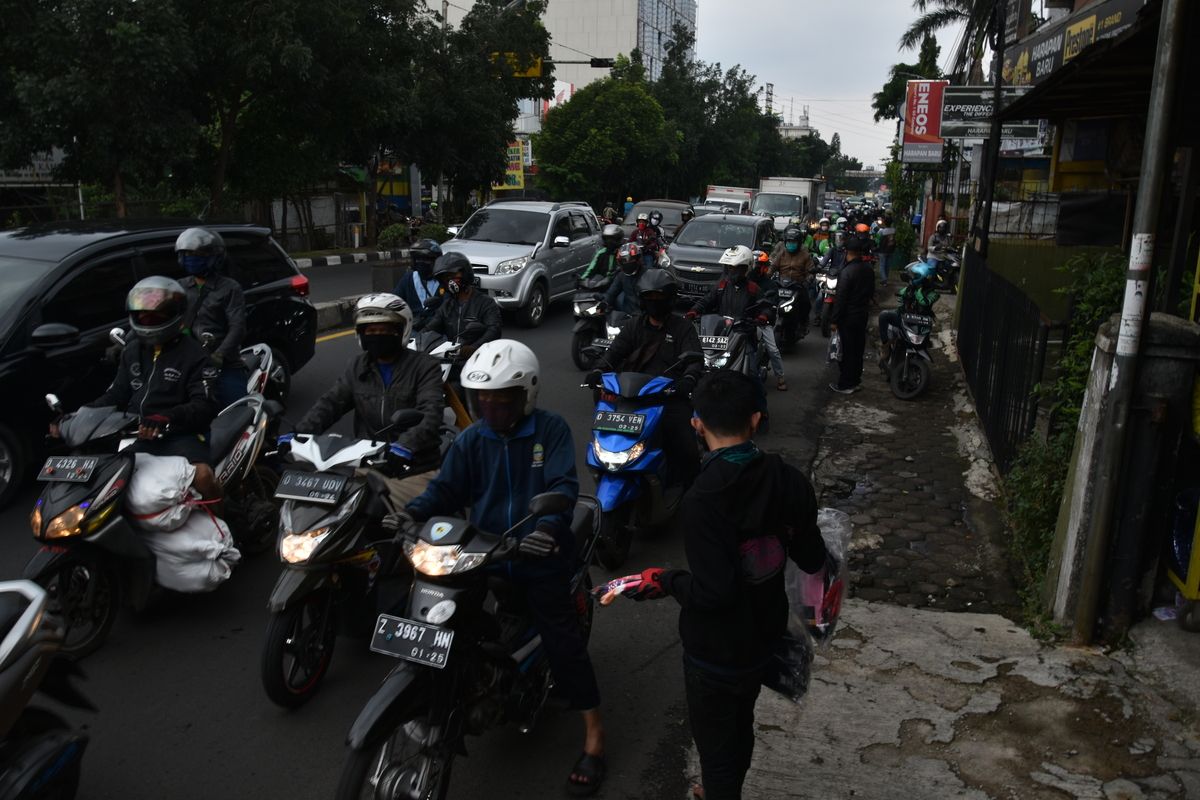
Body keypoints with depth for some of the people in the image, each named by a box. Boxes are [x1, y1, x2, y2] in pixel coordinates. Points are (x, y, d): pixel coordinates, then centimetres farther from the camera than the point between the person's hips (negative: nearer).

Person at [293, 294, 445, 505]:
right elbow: (330, 403, 9)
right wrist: (299, 433, -8)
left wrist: (406, 445, -35)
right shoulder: (359, 367, 16)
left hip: (413, 464, -4)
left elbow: (431, 414, -17)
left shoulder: (425, 367, -3)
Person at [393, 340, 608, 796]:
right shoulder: (470, 441, 5)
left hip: (539, 555, -4)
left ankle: (593, 740, 5)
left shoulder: (551, 429, -6)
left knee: (562, 641, -6)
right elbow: (446, 489, 0)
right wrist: (412, 514, -21)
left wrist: (549, 525, -36)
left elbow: (564, 485, -16)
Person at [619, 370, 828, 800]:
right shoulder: (788, 480, -13)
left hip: (716, 650, -7)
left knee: (715, 743, 16)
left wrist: (666, 581, -14)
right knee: (741, 724, 30)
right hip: (764, 635, 7)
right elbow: (812, 561, -4)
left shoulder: (702, 500, -31)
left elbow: (713, 592, -31)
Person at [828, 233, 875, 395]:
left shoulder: (847, 272, -23)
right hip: (863, 314, 7)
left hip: (848, 317, -7)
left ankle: (845, 385, 10)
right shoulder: (867, 268, 0)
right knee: (858, 348, 16)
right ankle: (856, 380, 28)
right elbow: (871, 292, 11)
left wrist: (834, 320, -14)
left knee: (847, 351, 1)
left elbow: (840, 298, -21)